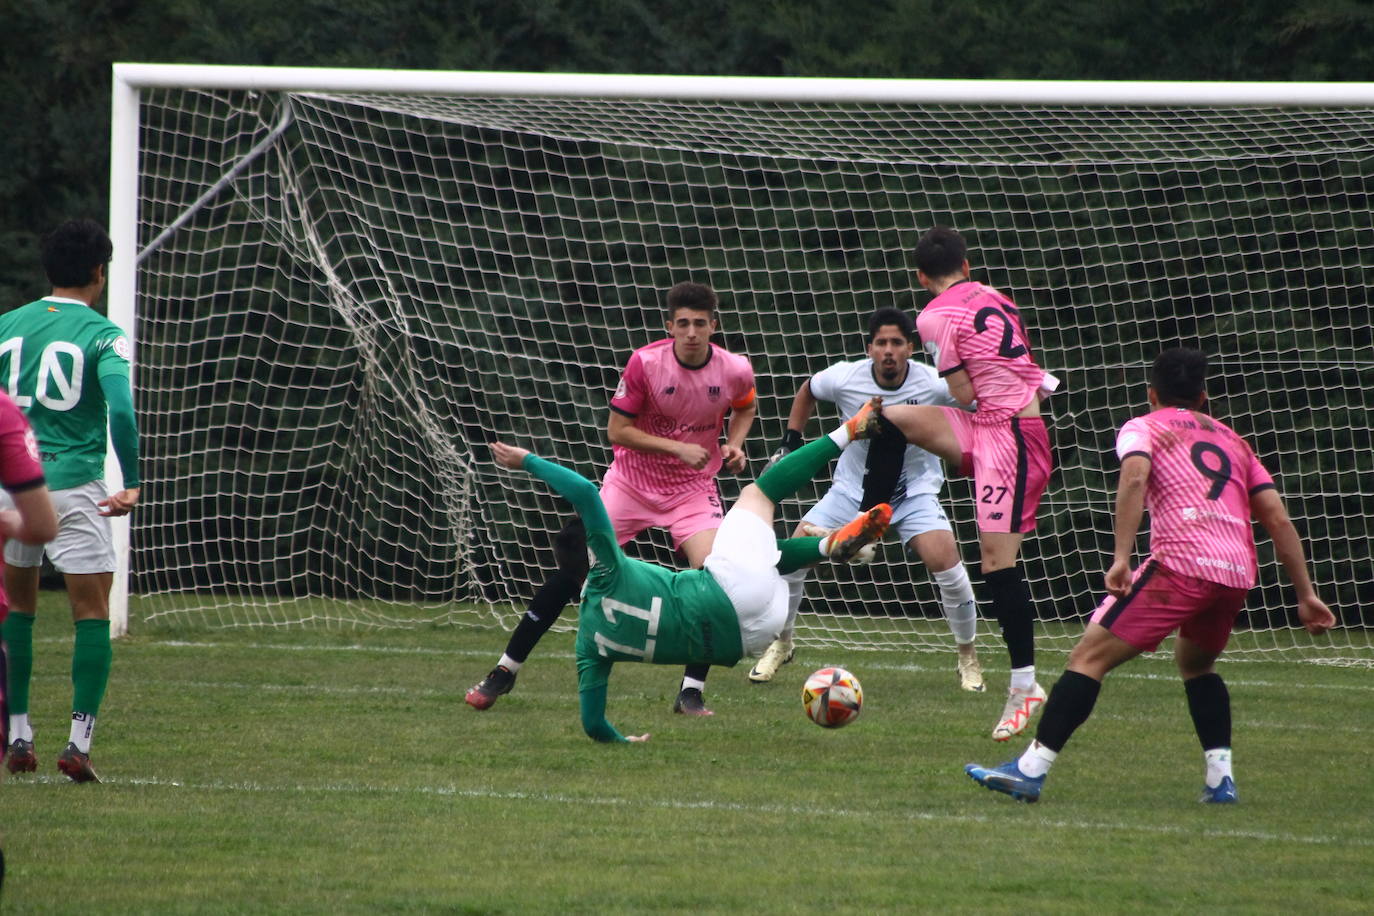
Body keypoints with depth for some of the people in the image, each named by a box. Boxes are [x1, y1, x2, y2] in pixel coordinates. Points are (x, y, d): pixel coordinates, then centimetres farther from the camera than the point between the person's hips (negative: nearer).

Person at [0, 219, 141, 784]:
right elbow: (121, 409, -17)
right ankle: (79, 741, -9)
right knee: (93, 615, 2)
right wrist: (132, 484, -13)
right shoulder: (101, 335, -4)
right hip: (75, 484, -4)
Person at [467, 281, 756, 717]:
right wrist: (677, 448, -25)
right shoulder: (645, 363, -20)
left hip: (693, 488, 1)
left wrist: (735, 444, -6)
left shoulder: (735, 371, -12)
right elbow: (617, 431, -16)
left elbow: (744, 408, 13)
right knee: (573, 569, -7)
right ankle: (506, 670, 5)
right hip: (631, 481, -1)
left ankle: (692, 693, -10)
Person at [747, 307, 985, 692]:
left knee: (944, 559, -24)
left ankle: (967, 656, -1)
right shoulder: (845, 378, -16)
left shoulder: (934, 385, -21)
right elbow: (808, 390, 7)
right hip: (853, 489, 2)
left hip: (915, 492, -2)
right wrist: (790, 441, 4)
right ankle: (781, 644, 12)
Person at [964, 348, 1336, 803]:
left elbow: (1134, 478, -9)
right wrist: (1305, 594, 21)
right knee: (1195, 662, 30)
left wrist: (1121, 559, -17)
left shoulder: (1143, 428, 14)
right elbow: (1279, 520, 21)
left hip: (1181, 561, -5)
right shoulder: (1233, 441, 29)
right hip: (1238, 573, 5)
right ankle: (1221, 778, 17)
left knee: (1090, 656, -2)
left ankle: (1031, 769, -12)